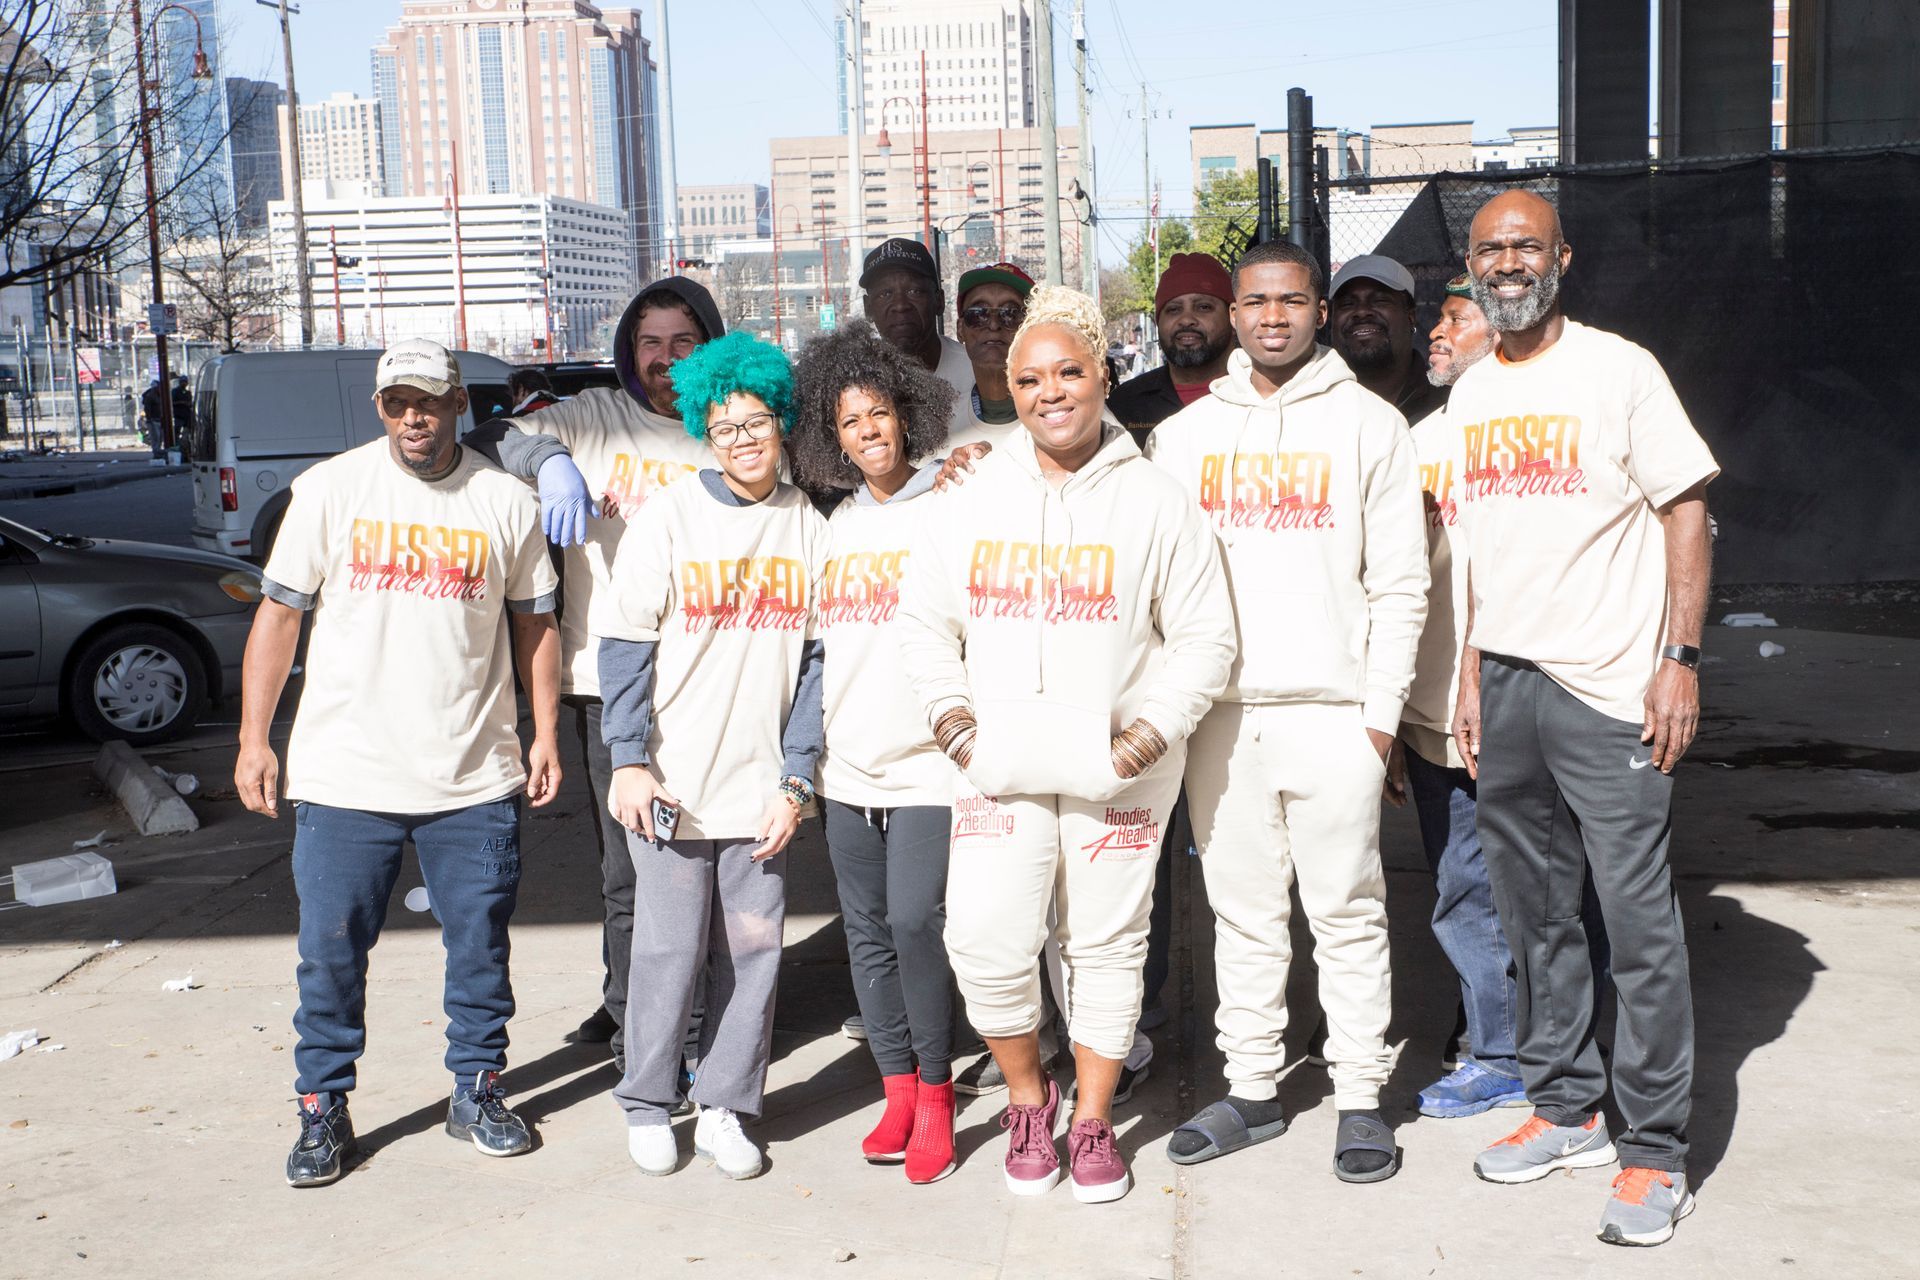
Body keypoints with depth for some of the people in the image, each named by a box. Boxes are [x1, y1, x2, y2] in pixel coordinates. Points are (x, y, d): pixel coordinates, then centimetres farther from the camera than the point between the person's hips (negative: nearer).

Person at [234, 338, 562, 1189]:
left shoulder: (505, 502, 3)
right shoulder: (331, 490, 0)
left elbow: (535, 623, 12)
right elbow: (279, 613, 3)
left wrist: (545, 735, 7)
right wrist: (253, 739, -1)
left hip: (474, 777, 1)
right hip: (344, 776, -1)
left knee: (480, 944, 9)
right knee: (331, 951, 4)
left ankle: (477, 1091, 27)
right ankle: (323, 1110, 20)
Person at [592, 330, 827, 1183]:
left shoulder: (809, 528, 5)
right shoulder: (669, 517, -2)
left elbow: (817, 659, 6)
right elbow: (624, 646, -2)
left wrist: (797, 778, 0)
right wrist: (628, 759, -9)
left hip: (763, 785, 2)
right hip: (671, 786, -2)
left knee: (753, 946, 6)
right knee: (669, 946, 3)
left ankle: (724, 1109, 20)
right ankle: (648, 1105, 21)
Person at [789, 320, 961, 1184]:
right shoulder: (837, 526, 14)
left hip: (929, 762, -5)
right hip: (849, 765, 6)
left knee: (914, 921, -13)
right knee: (868, 930, 8)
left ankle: (935, 1093, 4)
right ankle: (897, 1090, 21)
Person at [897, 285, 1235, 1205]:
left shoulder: (1154, 504, 0)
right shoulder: (970, 502, 7)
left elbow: (1205, 638, 0)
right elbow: (922, 623, 13)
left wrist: (1144, 739, -10)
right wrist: (956, 727, 0)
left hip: (1116, 772, -1)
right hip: (1000, 769, 1)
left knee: (1107, 946, 7)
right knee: (986, 947, -8)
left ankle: (1092, 1119, 25)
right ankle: (1027, 1094, 18)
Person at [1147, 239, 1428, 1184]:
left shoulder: (1369, 424, 4)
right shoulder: (1184, 434, 11)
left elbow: (1400, 582, 1)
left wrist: (1382, 710, -5)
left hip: (1333, 714, -3)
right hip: (1220, 715, 3)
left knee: (1347, 912, 3)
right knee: (1241, 913, 10)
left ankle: (1361, 1097, 13)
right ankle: (1251, 1090, 21)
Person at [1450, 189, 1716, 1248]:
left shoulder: (1618, 369, -4)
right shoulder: (1470, 395, 13)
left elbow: (1685, 511, -6)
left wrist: (1679, 658, -13)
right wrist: (1470, 675, 13)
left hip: (1609, 685, -6)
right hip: (1506, 682, 6)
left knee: (1638, 915, -4)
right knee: (1531, 909, 12)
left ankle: (1655, 1150, 6)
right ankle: (1566, 1109, 27)